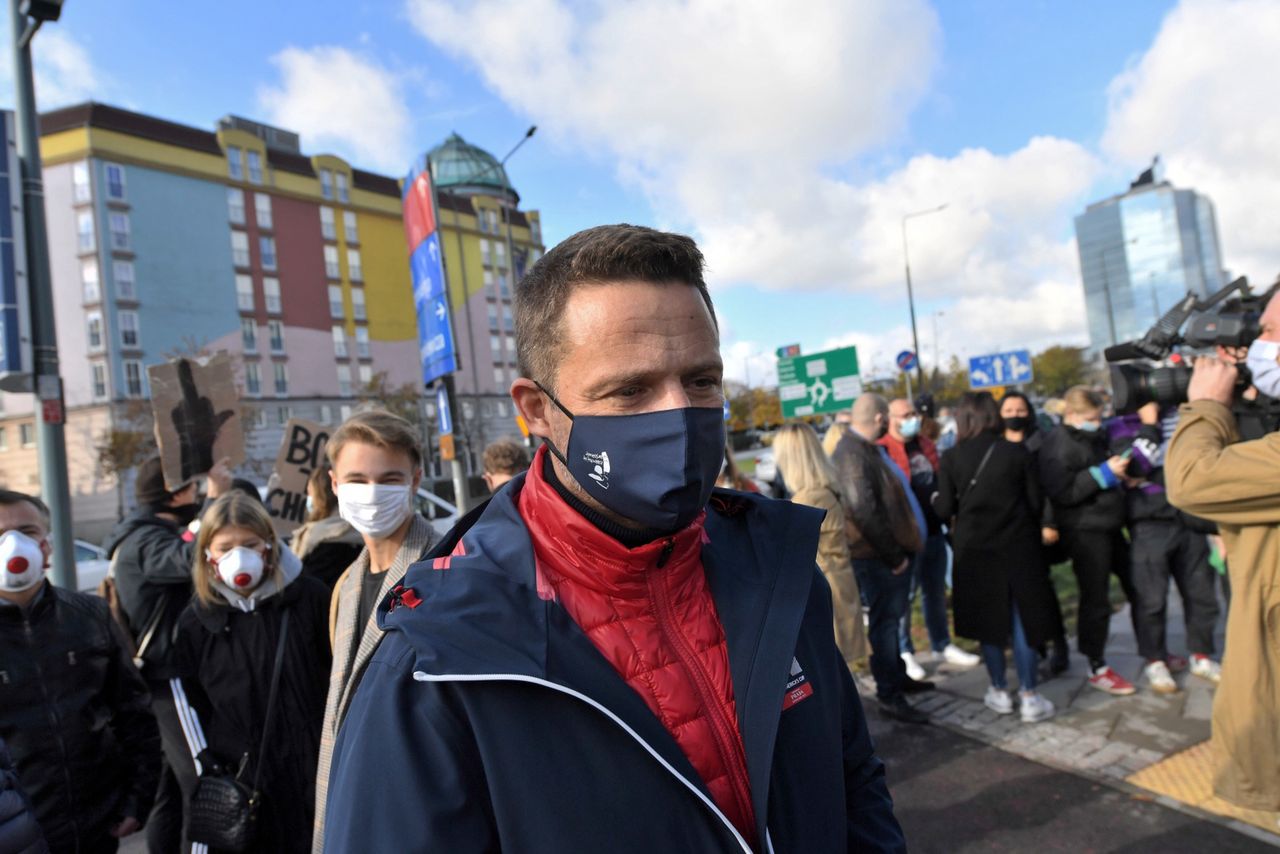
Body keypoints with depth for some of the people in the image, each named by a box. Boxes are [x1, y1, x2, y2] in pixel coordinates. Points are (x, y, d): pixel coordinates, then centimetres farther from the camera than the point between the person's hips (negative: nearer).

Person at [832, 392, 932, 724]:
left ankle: (897, 677, 37)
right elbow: (865, 512, -26)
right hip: (878, 557, -10)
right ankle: (889, 696, 11)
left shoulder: (866, 449, 12)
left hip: (891, 551, 10)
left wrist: (899, 550, 16)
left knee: (890, 617, 21)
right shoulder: (853, 454, -21)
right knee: (884, 621, 0)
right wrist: (893, 556, -19)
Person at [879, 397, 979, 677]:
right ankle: (904, 652, 14)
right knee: (905, 595, 2)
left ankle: (941, 645, 32)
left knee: (936, 591, 18)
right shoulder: (883, 451, -14)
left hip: (934, 530, 8)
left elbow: (941, 481, 21)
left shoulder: (926, 445, 13)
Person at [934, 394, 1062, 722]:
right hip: (1018, 547, 0)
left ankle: (1000, 692, 22)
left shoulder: (951, 458, -8)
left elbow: (945, 509, -6)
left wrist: (935, 499, 16)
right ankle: (1029, 697, 14)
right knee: (1022, 619, 9)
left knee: (989, 622, 12)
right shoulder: (1016, 453, -7)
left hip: (974, 550, 0)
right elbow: (1036, 502, -1)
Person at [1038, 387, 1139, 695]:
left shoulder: (1094, 437, 12)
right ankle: (1097, 668, 13)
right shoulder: (1057, 447, -15)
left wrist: (1119, 470, 10)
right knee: (1095, 599, -1)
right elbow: (1064, 492, -24)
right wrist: (1104, 473, -24)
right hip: (1084, 531, -9)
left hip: (1109, 525, 9)